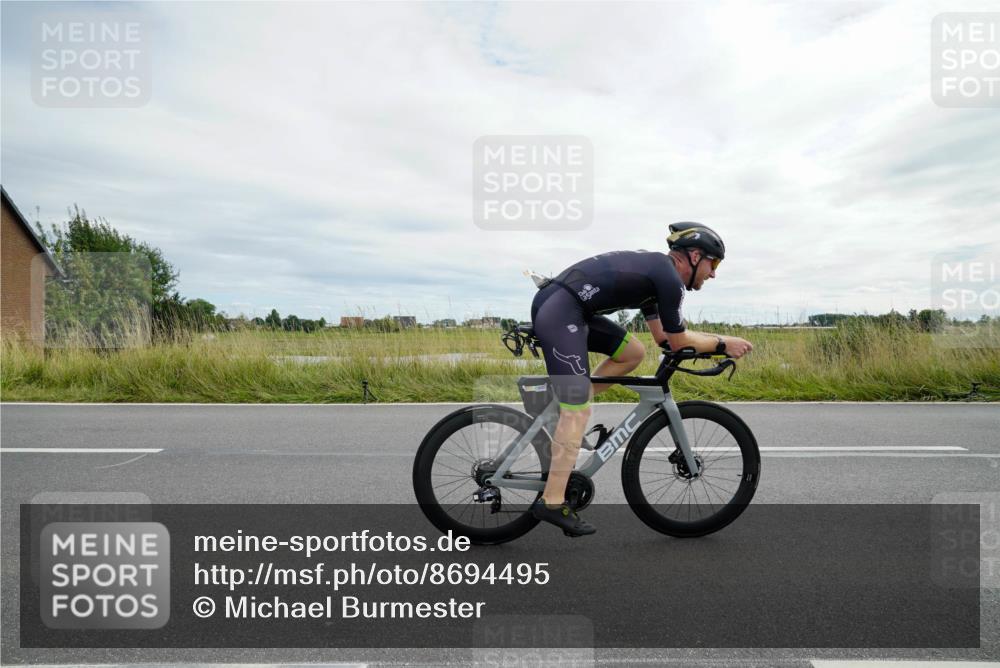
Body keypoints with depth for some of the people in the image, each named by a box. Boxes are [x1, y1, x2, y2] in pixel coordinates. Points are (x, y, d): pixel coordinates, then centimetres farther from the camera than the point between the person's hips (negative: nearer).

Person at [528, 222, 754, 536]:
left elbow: (663, 335, 28)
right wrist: (723, 344, 15)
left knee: (633, 353, 16)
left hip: (554, 305, 10)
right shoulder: (670, 278, -6)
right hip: (560, 312, -10)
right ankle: (552, 503, -3)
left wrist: (718, 340, 28)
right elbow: (677, 342, 2)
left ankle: (567, 409, 15)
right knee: (579, 410, -9)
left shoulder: (654, 269, 23)